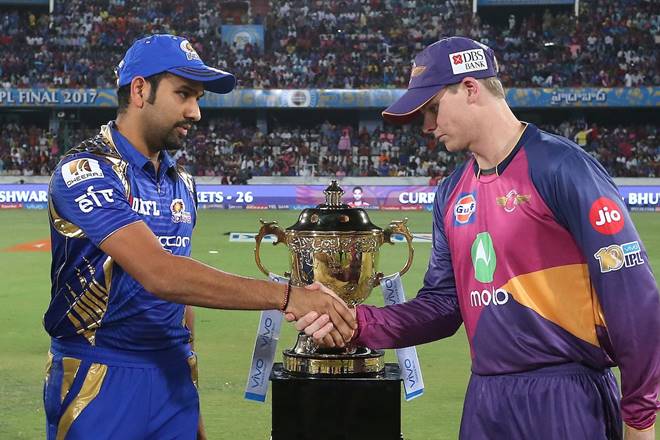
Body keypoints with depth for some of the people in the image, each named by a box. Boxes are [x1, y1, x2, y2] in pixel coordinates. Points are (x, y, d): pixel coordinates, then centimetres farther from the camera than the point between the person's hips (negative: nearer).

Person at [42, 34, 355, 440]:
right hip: (98, 382, -6)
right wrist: (287, 296, -31)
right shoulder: (86, 172, -15)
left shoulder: (182, 184, 10)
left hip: (172, 375, 6)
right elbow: (159, 275, -26)